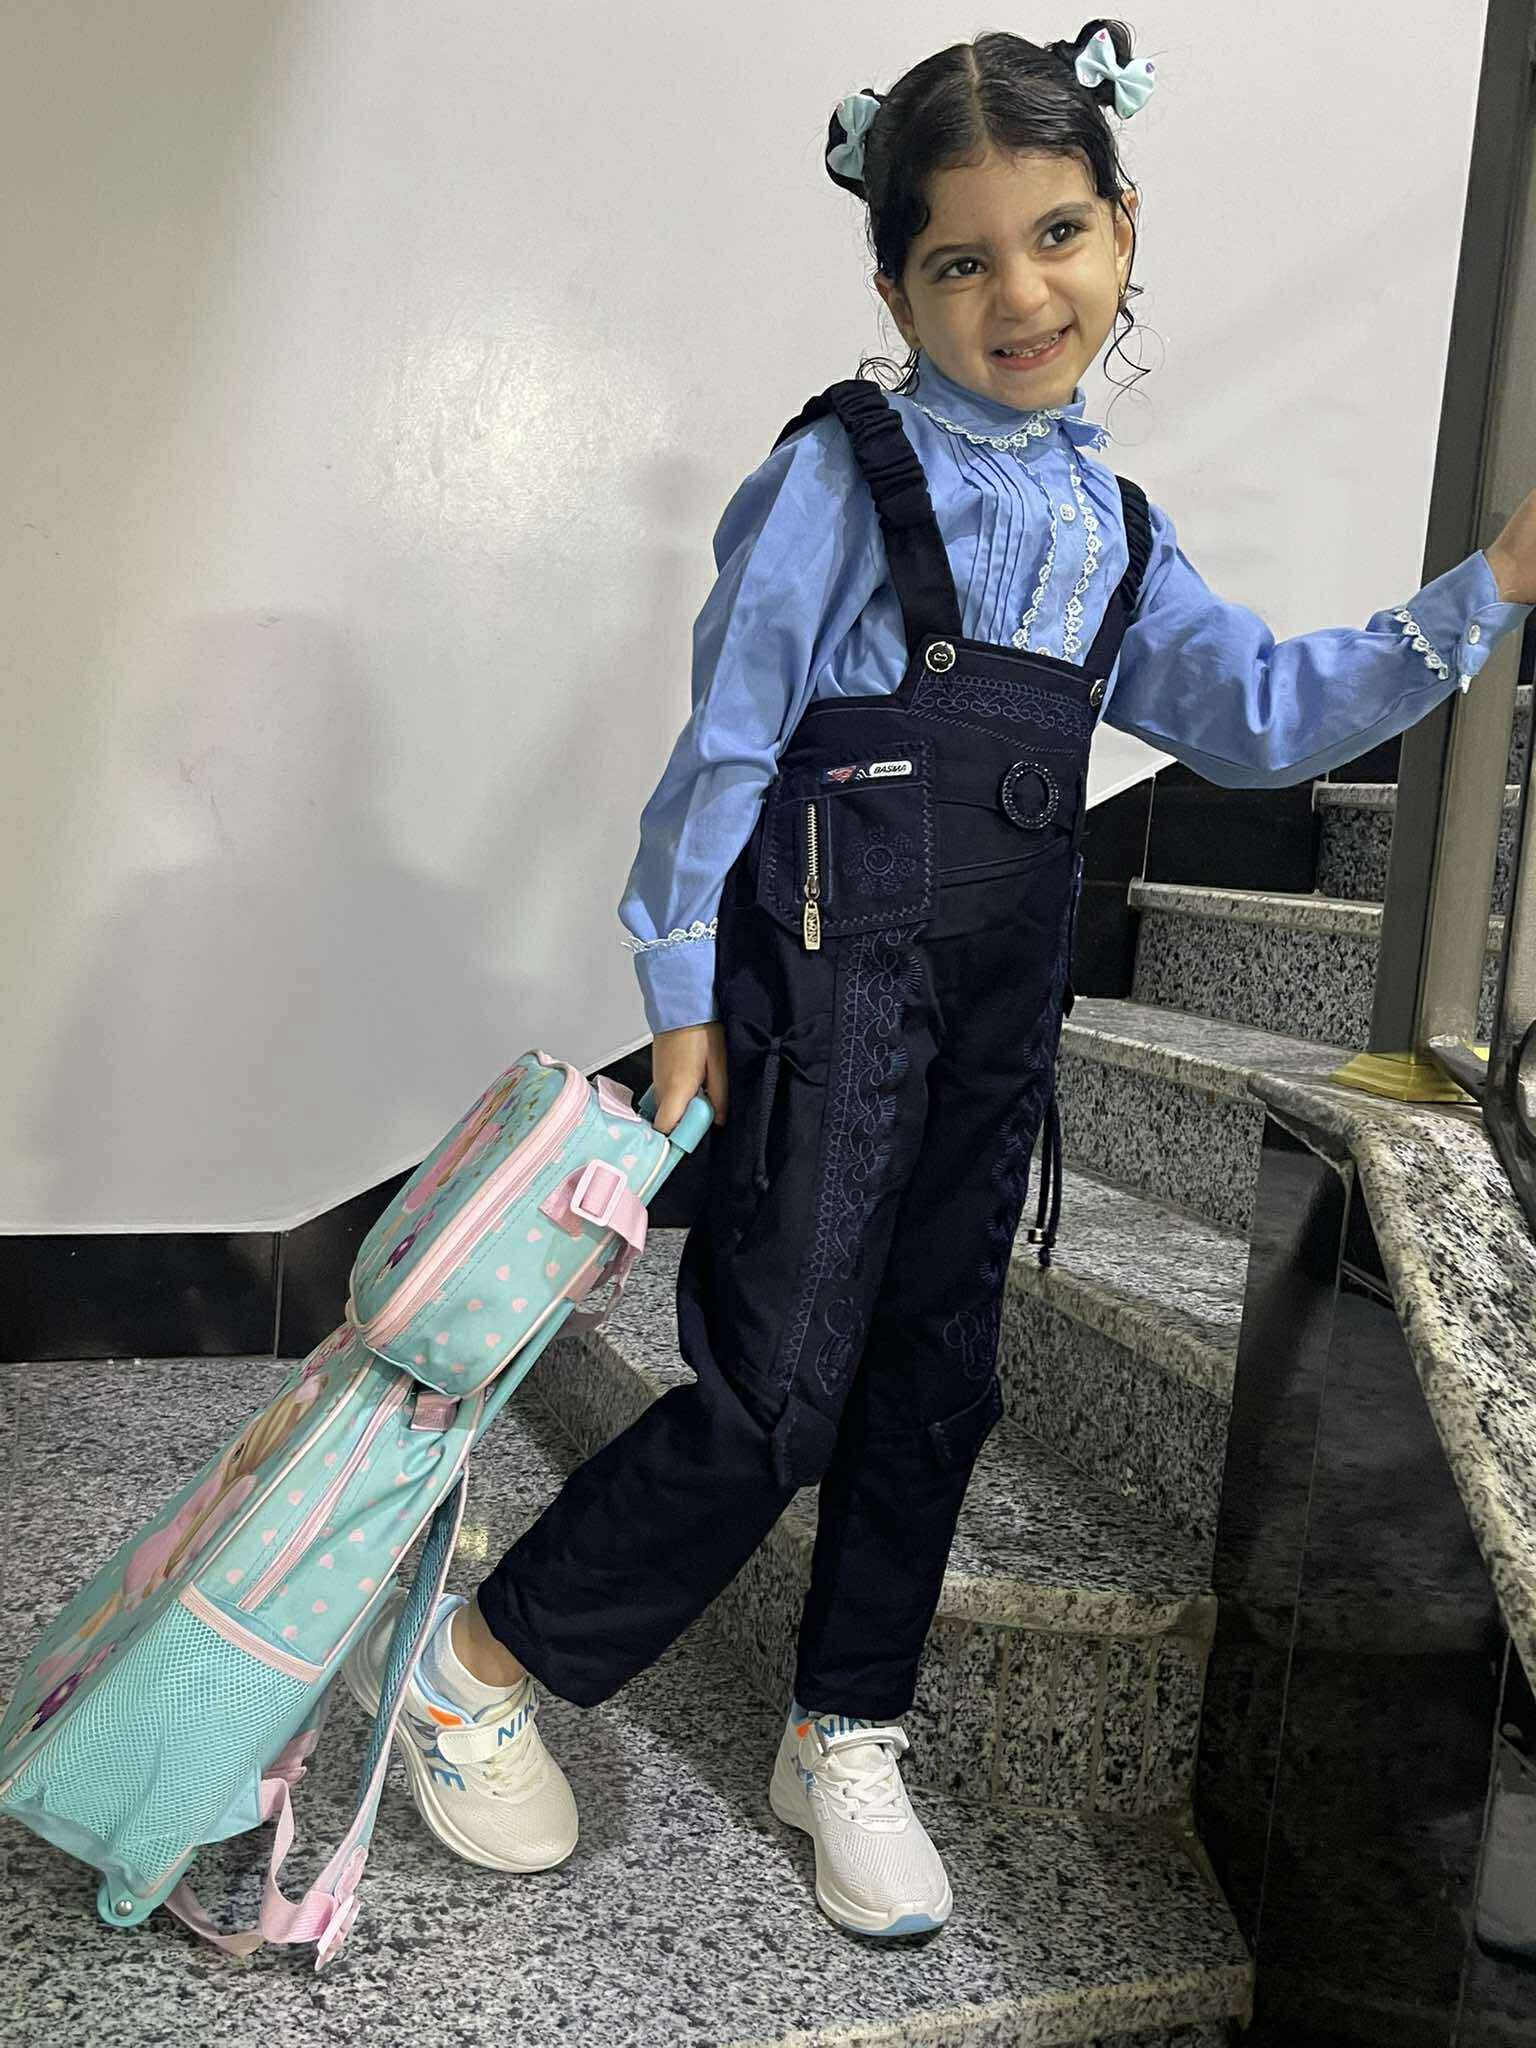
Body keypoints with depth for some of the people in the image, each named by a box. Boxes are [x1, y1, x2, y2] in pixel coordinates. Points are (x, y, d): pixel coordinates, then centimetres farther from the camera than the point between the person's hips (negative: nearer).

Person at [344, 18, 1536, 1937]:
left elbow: (1257, 710, 9)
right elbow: (726, 742, -7)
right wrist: (683, 1003, -8)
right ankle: (480, 1658, 14)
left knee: (934, 1378, 12)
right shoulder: (842, 476, -7)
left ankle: (846, 1737, 29)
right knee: (778, 1390, -7)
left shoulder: (1112, 524, 13)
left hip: (997, 1009, 7)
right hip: (829, 988, -7)